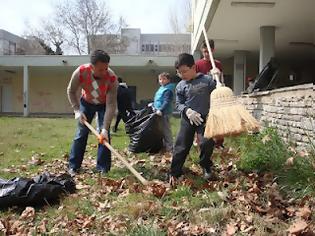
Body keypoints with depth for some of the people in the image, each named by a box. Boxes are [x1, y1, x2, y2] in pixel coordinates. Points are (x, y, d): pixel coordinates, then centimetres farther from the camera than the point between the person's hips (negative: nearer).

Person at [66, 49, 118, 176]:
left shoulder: (112, 78, -37)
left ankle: (103, 168, -1)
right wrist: (77, 110, -21)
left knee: (104, 134, -10)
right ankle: (73, 166, 10)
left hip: (104, 104, -1)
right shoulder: (80, 72, -34)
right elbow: (71, 91, -13)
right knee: (81, 133, 0)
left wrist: (105, 129, -38)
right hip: (86, 103, 1)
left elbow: (111, 105, -34)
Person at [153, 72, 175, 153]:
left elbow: (167, 102, -23)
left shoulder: (168, 90, -14)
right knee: (162, 129, 16)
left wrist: (160, 110, -29)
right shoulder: (161, 88, 16)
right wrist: (153, 105, 26)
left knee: (166, 130, -5)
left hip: (165, 113, -10)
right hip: (160, 112, 10)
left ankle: (169, 148, 1)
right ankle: (165, 145, 27)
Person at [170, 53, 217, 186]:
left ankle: (206, 167, 19)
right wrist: (187, 111, -17)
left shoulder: (207, 80, -3)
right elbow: (179, 104, 2)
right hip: (188, 119, 1)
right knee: (181, 146, 1)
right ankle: (174, 173, 11)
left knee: (207, 143, -8)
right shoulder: (180, 86, 1)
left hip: (205, 118, -1)